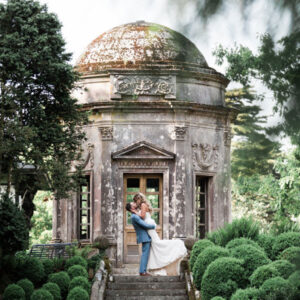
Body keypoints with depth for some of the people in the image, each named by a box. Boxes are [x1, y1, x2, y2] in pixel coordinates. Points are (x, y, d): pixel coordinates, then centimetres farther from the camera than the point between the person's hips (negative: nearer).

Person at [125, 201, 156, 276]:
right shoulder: (134, 217, -19)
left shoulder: (135, 216, 13)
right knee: (145, 254, -9)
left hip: (146, 237, 10)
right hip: (145, 238, -10)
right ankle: (142, 271, -8)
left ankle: (143, 271, 13)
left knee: (145, 254, 11)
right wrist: (154, 226, -5)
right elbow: (145, 225, -20)